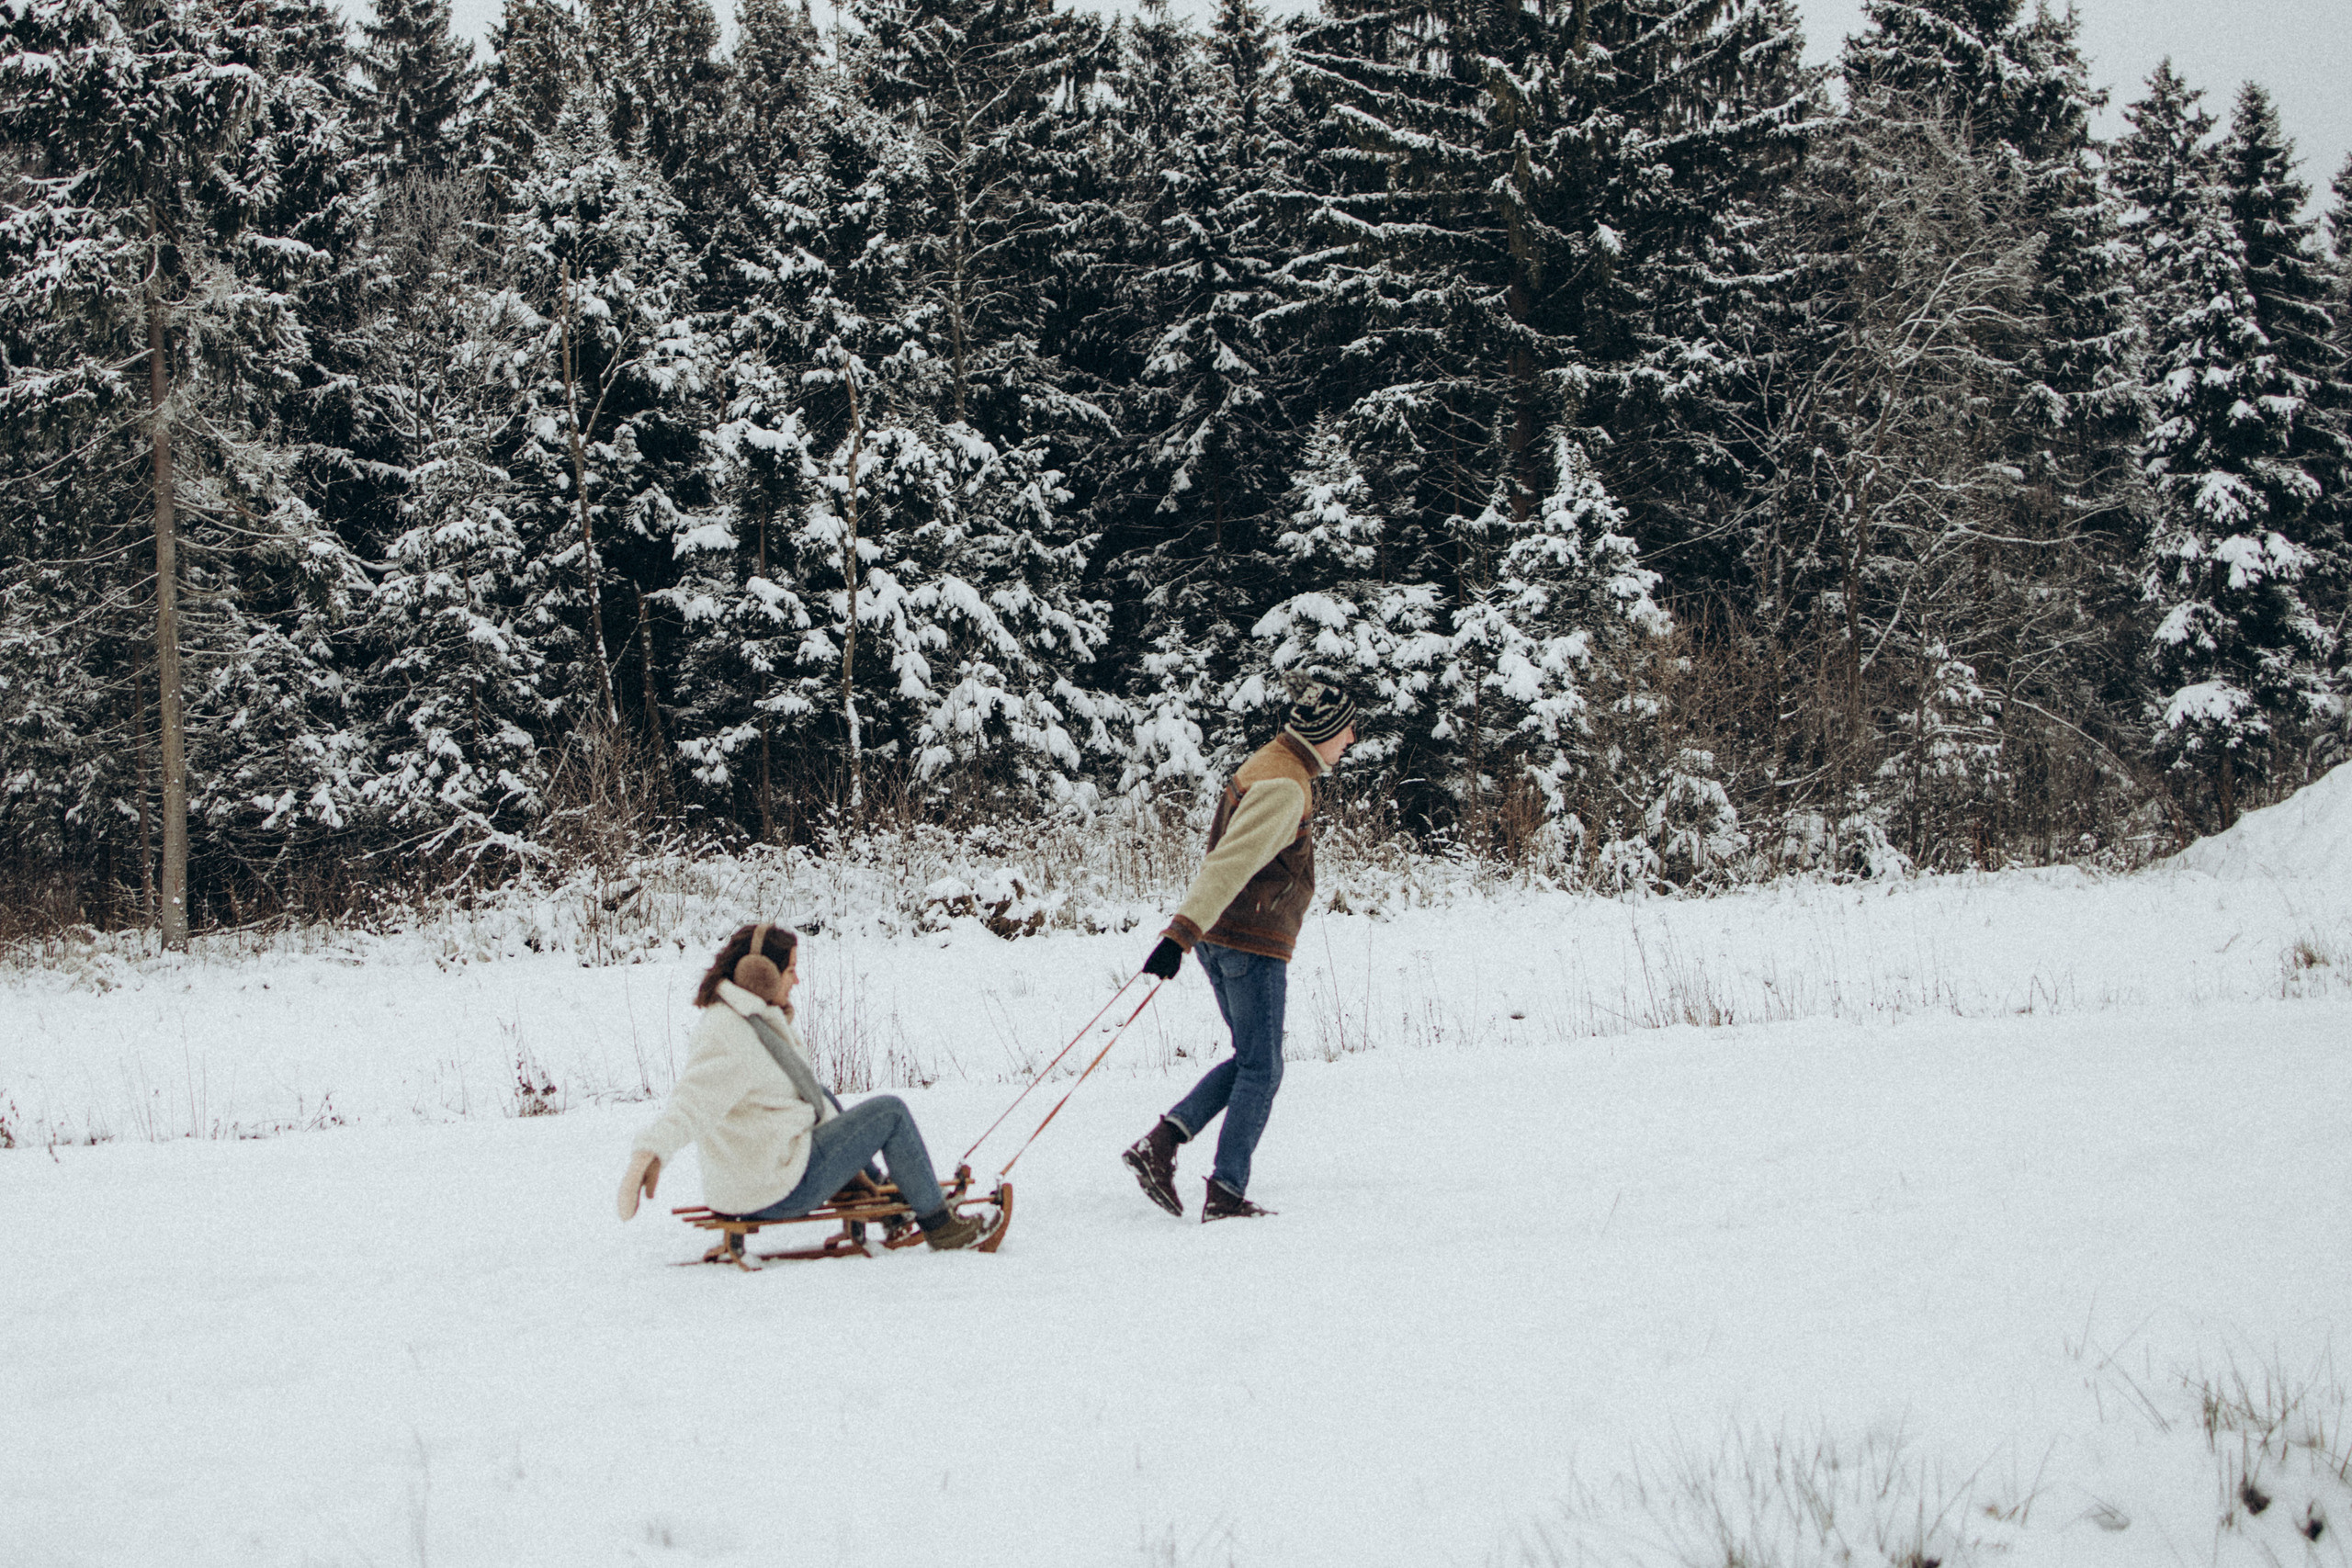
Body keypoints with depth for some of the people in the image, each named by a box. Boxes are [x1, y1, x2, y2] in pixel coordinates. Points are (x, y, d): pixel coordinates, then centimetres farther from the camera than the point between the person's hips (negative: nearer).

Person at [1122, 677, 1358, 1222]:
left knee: (1250, 1060, 16)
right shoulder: (1285, 787, -18)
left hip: (1221, 937, 10)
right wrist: (1181, 933, -35)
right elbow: (1232, 861, -28)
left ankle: (1161, 1142, 4)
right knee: (1261, 1070, 0)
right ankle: (1226, 1193, 2)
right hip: (1254, 943, -10)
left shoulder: (1270, 766, 14)